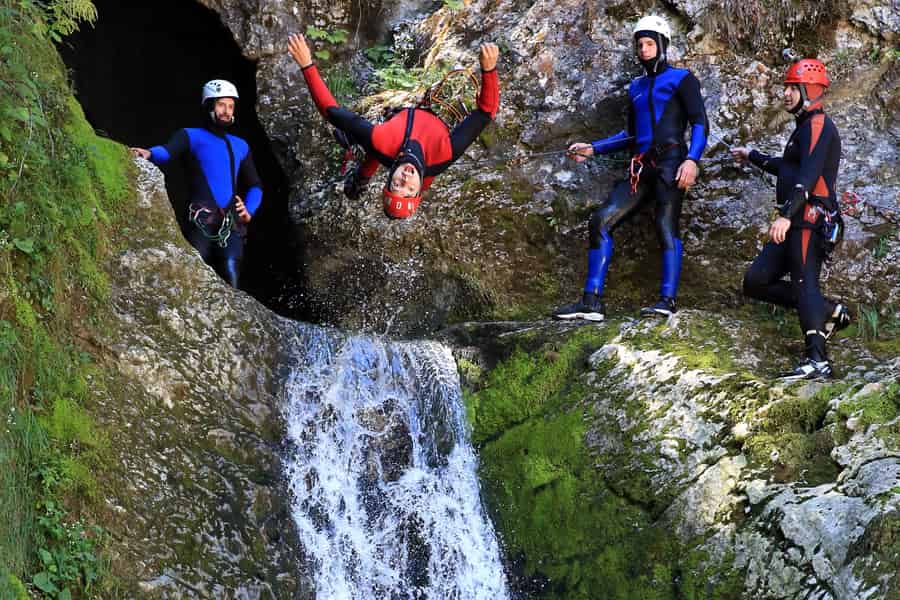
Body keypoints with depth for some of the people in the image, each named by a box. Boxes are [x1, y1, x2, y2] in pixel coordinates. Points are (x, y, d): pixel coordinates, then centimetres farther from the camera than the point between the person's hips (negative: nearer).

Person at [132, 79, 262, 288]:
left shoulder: (240, 146, 25)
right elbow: (167, 152, -11)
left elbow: (255, 186, 32)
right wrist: (149, 154, -35)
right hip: (201, 223, -4)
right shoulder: (191, 136, 10)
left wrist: (249, 211, 12)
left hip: (232, 225, 4)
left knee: (230, 285, -10)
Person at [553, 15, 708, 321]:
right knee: (600, 221, -5)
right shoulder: (636, 87, 24)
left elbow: (700, 123, -5)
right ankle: (592, 301, -8)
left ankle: (667, 300, -19)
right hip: (642, 168, 7)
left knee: (666, 226, -17)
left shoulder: (681, 79, 4)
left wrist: (692, 160, -20)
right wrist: (592, 149, 20)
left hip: (670, 162, -7)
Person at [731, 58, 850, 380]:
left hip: (811, 220, -10)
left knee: (804, 284, -19)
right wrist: (752, 156, 49)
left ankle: (817, 360, -25)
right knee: (756, 282, 3)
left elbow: (809, 175, -23)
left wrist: (786, 216, -33)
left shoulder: (818, 125, -8)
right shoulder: (805, 127, 25)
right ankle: (828, 311, 6)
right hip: (795, 222, 10)